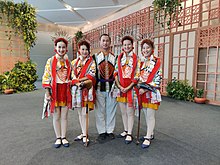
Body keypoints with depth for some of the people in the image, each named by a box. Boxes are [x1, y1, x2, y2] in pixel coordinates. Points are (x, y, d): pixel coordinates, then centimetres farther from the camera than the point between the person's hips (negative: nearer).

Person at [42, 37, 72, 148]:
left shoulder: (68, 62, 8)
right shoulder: (50, 61, -1)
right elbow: (46, 77, -4)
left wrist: (72, 91, 5)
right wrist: (47, 93, -10)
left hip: (66, 92, 2)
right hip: (54, 91, -2)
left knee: (64, 116, 9)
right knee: (56, 117, 8)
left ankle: (64, 137, 23)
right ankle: (58, 138, 23)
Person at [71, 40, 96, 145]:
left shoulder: (92, 62, 0)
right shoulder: (74, 62, 12)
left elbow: (91, 77, -11)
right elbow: (72, 76, 5)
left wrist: (78, 80, -18)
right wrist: (78, 83, -14)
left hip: (86, 90, -5)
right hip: (76, 90, 5)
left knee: (84, 113, -4)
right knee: (80, 113, 13)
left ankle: (85, 136, 9)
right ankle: (83, 133, 27)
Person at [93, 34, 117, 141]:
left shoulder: (115, 57, 9)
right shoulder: (95, 57, 7)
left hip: (112, 88, 1)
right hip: (99, 88, 0)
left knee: (111, 110, 8)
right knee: (100, 110, 5)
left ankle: (110, 131, 23)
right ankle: (101, 132, 19)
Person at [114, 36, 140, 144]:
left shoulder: (136, 59, -1)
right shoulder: (119, 58, 7)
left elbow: (137, 75, -6)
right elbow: (115, 73, 3)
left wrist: (128, 88, -12)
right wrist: (119, 86, -8)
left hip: (131, 88, -3)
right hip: (120, 88, 3)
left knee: (130, 112, 3)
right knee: (123, 111, 13)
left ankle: (129, 134, 15)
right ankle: (125, 130, 28)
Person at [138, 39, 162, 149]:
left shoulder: (156, 62, -7)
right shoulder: (141, 62, 12)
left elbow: (157, 79, -12)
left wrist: (145, 89, -17)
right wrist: (139, 87, 0)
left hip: (152, 92, -6)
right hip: (142, 92, 6)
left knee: (150, 116, 1)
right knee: (146, 115, 14)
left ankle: (148, 138, 11)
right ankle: (150, 134, 29)